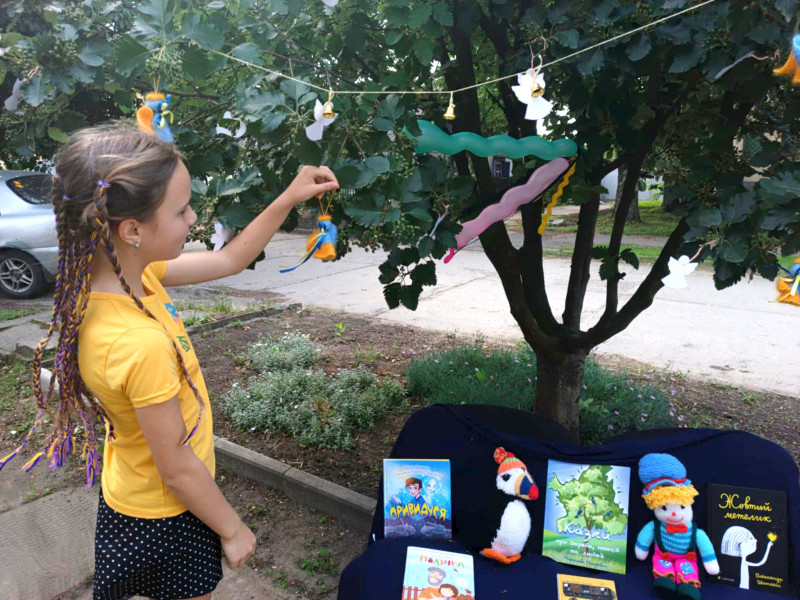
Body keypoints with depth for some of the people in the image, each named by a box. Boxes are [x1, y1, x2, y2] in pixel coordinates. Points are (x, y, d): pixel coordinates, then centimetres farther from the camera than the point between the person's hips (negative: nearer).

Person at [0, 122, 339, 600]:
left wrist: (289, 199, -3)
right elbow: (178, 469, -25)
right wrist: (233, 529, -10)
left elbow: (229, 260, -1)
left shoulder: (125, 272, -13)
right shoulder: (141, 344, -38)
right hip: (165, 515, -7)